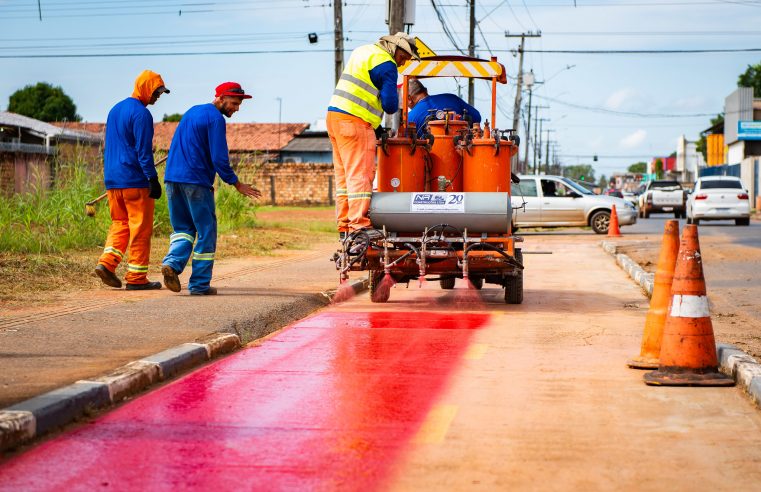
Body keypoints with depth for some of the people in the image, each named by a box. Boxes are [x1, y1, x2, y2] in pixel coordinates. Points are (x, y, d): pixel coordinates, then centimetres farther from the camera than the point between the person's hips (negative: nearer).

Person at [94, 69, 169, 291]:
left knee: (120, 223, 15)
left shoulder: (115, 110, 16)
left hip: (112, 180, 8)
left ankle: (107, 262, -3)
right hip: (135, 181, -8)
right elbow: (144, 150, -17)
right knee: (140, 228, -2)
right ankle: (136, 277, 1)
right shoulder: (141, 114, -12)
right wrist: (153, 179, -16)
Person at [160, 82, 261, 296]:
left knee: (183, 228, 15)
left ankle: (173, 262, -11)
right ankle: (200, 284, 3)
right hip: (196, 181, -7)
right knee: (206, 232, 3)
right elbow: (219, 158, -13)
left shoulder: (192, 111, 19)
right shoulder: (216, 119, -8)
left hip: (172, 178, 8)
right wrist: (237, 184, -4)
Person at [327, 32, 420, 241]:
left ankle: (344, 225, 12)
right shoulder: (386, 65, -10)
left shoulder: (363, 51, 20)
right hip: (355, 121, -9)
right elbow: (390, 105, -14)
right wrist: (394, 106, 9)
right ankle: (359, 225, -14)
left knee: (344, 174, 10)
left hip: (335, 114, 9)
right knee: (360, 173, -9)